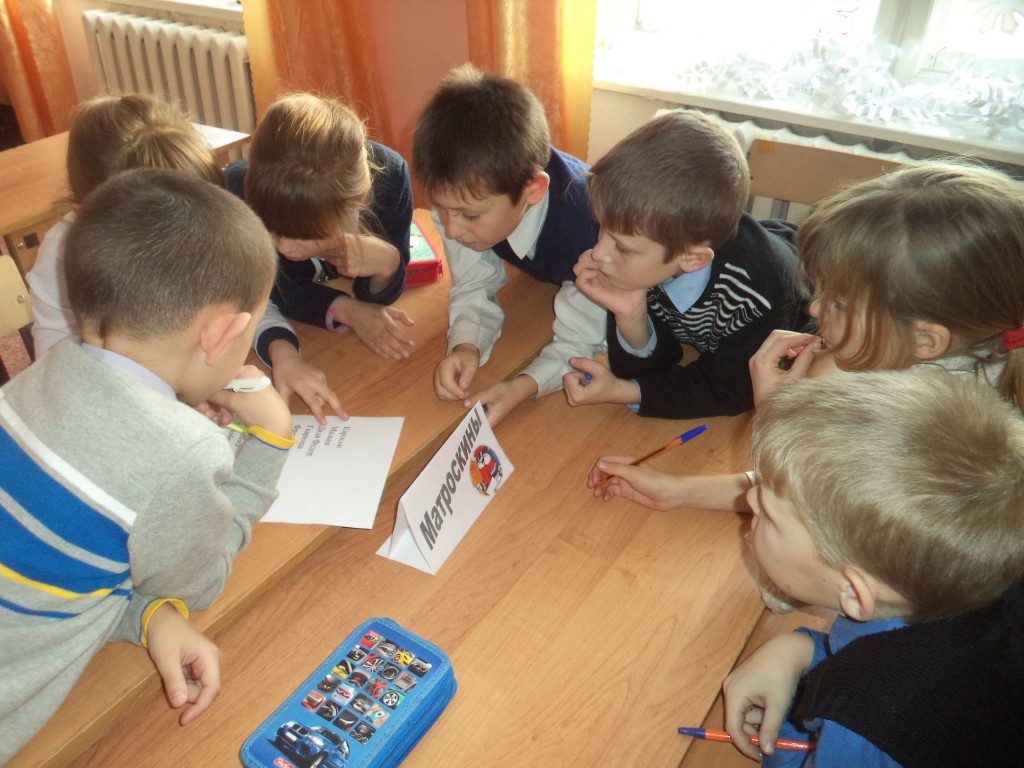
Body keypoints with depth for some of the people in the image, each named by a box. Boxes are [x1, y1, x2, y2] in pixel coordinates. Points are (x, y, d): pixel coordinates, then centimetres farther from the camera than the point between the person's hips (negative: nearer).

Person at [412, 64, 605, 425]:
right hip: (546, 280, 4)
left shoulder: (589, 228, -44)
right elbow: (475, 287, -17)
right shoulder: (464, 193, -30)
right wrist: (466, 346, -36)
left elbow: (580, 343, -32)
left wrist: (523, 386, -49)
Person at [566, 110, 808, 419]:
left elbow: (730, 391, -23)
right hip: (710, 352, 3)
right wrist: (631, 317, -40)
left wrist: (621, 391, -29)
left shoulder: (760, 289, -41)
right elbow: (650, 370, -18)